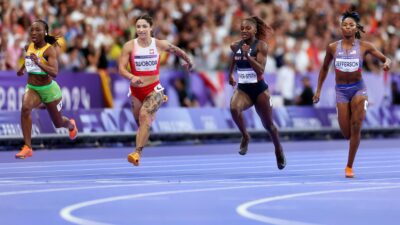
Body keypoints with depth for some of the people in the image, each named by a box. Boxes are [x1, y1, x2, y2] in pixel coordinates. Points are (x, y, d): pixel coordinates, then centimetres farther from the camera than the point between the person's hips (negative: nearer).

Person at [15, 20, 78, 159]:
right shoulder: (29, 47, -3)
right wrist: (23, 67, 19)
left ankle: (70, 125, 56)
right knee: (25, 108, -31)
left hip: (48, 89, -3)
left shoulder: (49, 50, -20)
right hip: (32, 88, 3)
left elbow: (54, 73, -34)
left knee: (58, 123, 16)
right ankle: (27, 148, -27)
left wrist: (38, 62, -44)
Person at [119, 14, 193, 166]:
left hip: (154, 89, -2)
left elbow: (177, 51, 15)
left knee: (145, 115, -26)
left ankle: (137, 153, -34)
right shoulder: (129, 46, -7)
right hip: (136, 91, 2)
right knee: (141, 122, 13)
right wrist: (131, 77, -31)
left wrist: (188, 61, 31)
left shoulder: (159, 44, -5)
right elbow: (121, 68, -11)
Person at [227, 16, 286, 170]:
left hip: (259, 89, -3)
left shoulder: (261, 46, -12)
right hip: (242, 89, 3)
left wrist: (247, 55, -32)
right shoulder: (235, 46, 1)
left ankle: (278, 150, 39)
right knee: (234, 108, -31)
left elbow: (260, 70, -22)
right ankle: (245, 137, -6)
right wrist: (230, 74, 32)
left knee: (268, 124, 11)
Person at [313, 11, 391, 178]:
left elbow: (386, 59, 0)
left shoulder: (364, 46, -4)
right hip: (341, 90, 1)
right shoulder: (333, 48, 0)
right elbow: (324, 68, 14)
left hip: (358, 88, -1)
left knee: (356, 128, -14)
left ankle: (349, 166, -2)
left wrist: (387, 64, -24)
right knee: (346, 133, -3)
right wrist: (318, 90, 14)